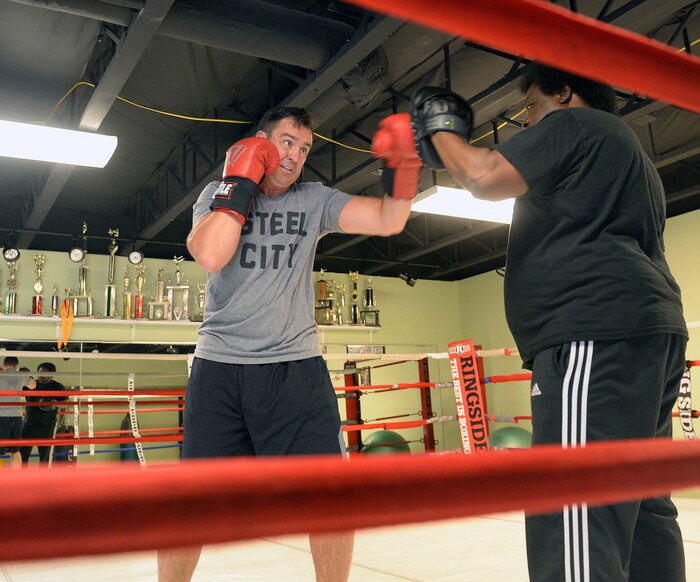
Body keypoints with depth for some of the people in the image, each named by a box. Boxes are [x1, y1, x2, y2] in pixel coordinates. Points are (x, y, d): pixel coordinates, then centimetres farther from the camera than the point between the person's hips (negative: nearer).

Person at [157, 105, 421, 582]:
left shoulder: (314, 201, 8)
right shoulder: (219, 195, 5)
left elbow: (388, 221, -1)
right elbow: (210, 256, -14)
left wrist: (404, 166, -16)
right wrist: (242, 181, -10)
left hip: (296, 366, 1)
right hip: (219, 367, -1)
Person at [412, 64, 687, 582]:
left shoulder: (573, 123, 1)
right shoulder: (626, 149, 32)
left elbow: (486, 178, -10)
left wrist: (438, 130, 6)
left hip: (596, 336, -11)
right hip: (648, 331, 11)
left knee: (577, 522, -17)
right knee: (643, 507, 12)